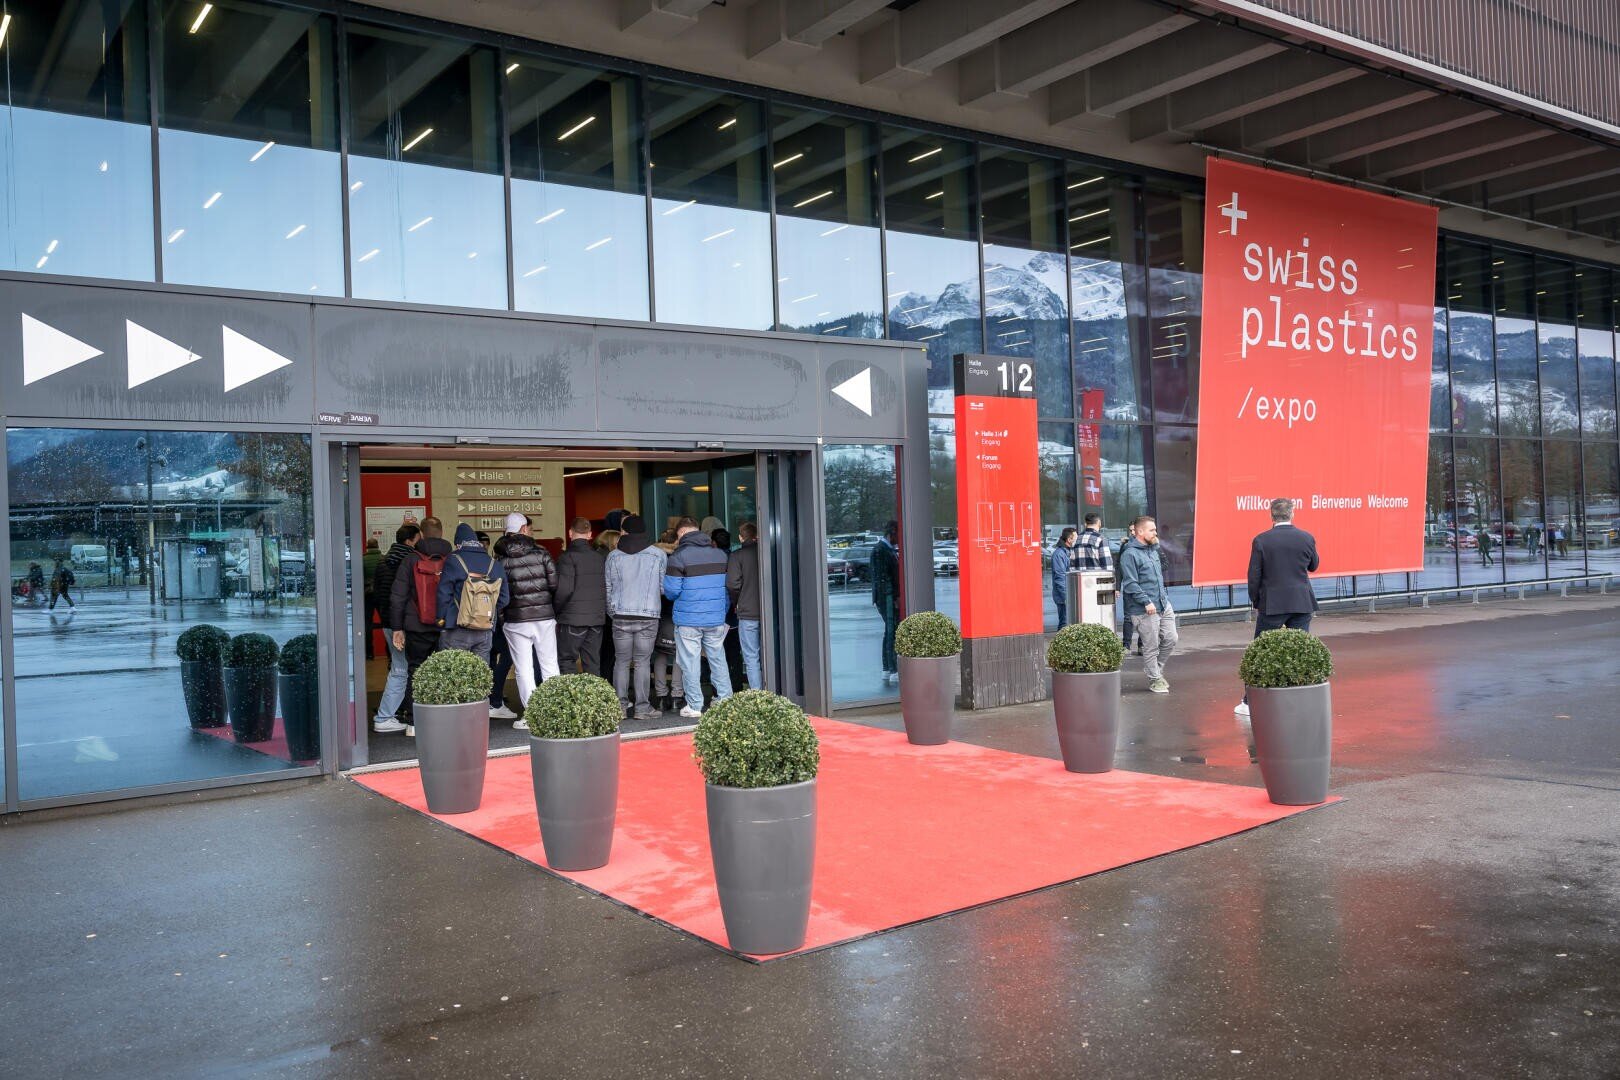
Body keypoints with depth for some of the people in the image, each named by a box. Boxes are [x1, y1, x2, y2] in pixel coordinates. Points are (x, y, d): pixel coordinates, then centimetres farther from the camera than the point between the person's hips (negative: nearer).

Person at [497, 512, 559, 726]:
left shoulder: (500, 559, -2)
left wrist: (501, 620, 7)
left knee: (524, 668, 4)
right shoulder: (541, 553, -2)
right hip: (544, 616, 1)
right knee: (549, 666, 10)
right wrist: (555, 611, 9)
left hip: (515, 620, -1)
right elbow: (554, 585, -4)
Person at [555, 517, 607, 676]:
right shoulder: (601, 557, 6)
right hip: (597, 617, 5)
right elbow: (607, 587, 7)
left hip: (572, 618, -5)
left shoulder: (567, 556, -11)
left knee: (565, 662, 3)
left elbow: (564, 589, -18)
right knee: (593, 664, 11)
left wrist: (555, 609, -3)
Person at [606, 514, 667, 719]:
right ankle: (642, 707, 2)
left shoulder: (613, 556, 4)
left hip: (621, 616, 1)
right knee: (642, 662, 2)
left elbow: (608, 587, 7)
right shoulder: (658, 555, 0)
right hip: (648, 616, -1)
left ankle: (620, 706, 10)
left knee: (621, 661, 9)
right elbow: (665, 587, 3)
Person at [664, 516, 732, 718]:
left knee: (690, 663, 3)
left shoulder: (679, 556, -9)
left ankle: (694, 706, 5)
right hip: (716, 618, 4)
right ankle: (726, 700, 14)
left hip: (688, 619, -4)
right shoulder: (720, 554, 6)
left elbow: (671, 591, -11)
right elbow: (728, 585, 12)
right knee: (718, 659, 13)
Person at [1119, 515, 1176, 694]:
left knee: (1171, 639, 11)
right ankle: (1155, 679, 15)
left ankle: (1156, 670, 29)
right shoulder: (1130, 554, -13)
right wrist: (1146, 602, -21)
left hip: (1164, 605, 9)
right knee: (1151, 647, 0)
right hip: (1145, 611, -8)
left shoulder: (1153, 551, 16)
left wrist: (1165, 597, 20)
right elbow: (1131, 584, -18)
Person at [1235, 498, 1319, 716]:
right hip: (1302, 604, 2)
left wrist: (1255, 602, 7)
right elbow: (1313, 566, 14)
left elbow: (1254, 575, -6)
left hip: (1271, 605, -2)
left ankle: (1250, 702, 9)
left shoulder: (1261, 541, -9)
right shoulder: (1306, 538, -2)